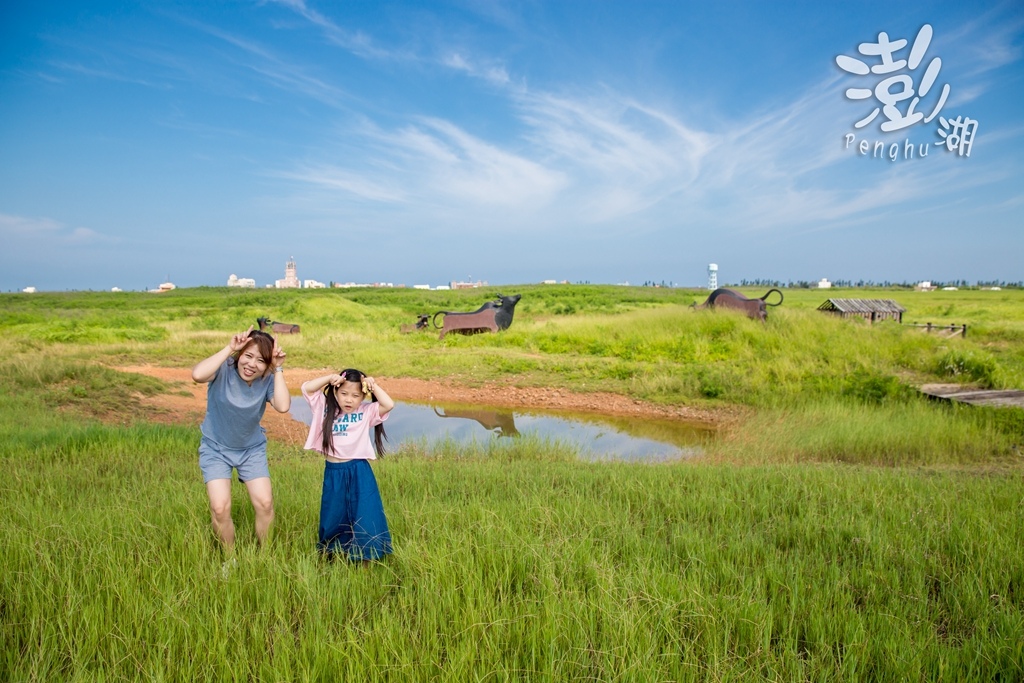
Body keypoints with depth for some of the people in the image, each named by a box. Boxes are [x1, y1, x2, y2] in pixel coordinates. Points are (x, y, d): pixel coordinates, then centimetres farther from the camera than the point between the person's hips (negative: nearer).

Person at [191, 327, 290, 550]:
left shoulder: (268, 380, -17)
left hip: (252, 450, 2)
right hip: (216, 449, -2)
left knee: (265, 504, -4)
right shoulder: (224, 369, -23)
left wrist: (278, 369, -30)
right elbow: (197, 374, -45)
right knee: (220, 508, -11)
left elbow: (283, 406, -36)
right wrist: (229, 348, -39)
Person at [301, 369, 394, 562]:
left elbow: (389, 404, -18)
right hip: (332, 472, 2)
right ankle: (334, 552, 41)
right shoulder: (326, 407, 2)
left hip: (359, 473, -2)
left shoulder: (366, 412, -5)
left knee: (364, 515, 5)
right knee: (334, 516, 18)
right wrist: (329, 378, -12)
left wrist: (374, 385, -14)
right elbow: (306, 388, -3)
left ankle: (366, 556, 23)